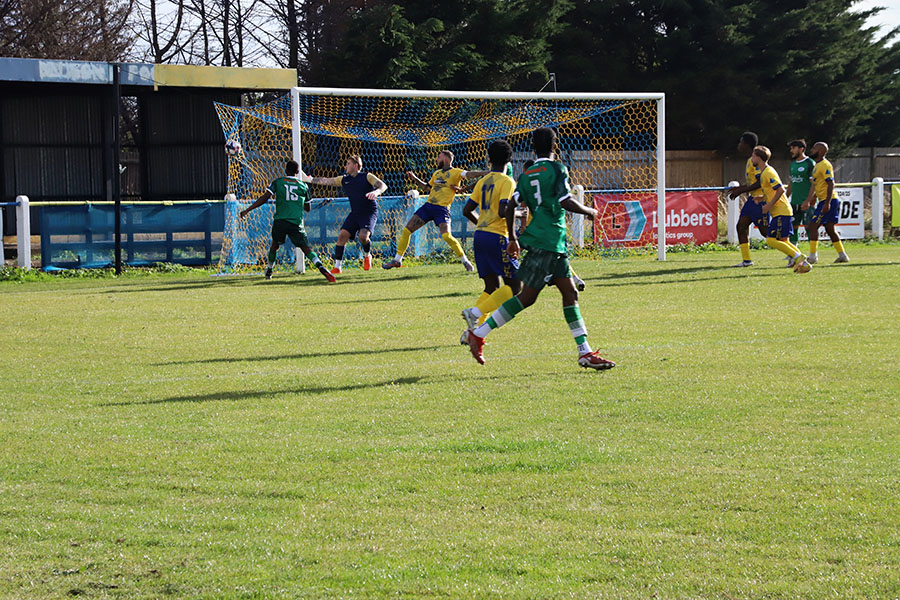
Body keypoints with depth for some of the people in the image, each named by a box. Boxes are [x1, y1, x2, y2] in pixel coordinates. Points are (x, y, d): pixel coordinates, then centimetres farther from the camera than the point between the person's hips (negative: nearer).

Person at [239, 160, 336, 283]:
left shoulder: (277, 182, 5)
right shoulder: (303, 186, 10)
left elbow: (265, 198, -4)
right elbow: (308, 208, 19)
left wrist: (247, 210, -1)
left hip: (280, 221, 0)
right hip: (296, 222, 0)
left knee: (275, 245, 24)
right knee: (306, 248, -2)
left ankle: (269, 270, 34)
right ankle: (320, 267, -24)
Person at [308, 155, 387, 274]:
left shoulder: (367, 176, -5)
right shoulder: (344, 179, 11)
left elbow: (383, 186, -14)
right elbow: (326, 181, 16)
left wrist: (376, 192, -34)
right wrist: (310, 179, 10)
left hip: (370, 213, -5)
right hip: (355, 213, 5)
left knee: (363, 236, -27)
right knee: (342, 236, -10)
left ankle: (367, 256, 6)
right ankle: (337, 267, -4)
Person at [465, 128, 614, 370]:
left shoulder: (527, 174, 13)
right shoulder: (556, 169, -7)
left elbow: (511, 206, 8)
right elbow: (566, 202, -16)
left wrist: (512, 238, 17)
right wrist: (588, 211, 2)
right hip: (548, 242, -8)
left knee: (569, 293, 8)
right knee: (527, 297, -7)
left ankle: (585, 352, 7)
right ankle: (478, 334, -7)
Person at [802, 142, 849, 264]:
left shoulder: (825, 165, -15)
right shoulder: (817, 165, 17)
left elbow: (831, 184, -21)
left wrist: (827, 203, -26)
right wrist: (809, 200, 27)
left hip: (828, 201, -10)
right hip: (824, 201, 10)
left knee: (812, 226, -10)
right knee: (829, 229, 13)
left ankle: (813, 256, -9)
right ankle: (842, 255, 17)